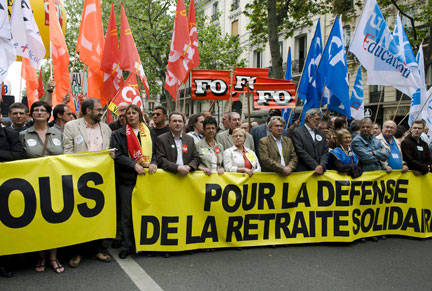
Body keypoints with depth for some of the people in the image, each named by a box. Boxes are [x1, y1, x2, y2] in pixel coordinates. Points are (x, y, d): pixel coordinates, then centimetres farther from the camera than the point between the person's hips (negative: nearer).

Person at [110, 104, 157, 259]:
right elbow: (117, 155, -3)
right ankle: (127, 246, 10)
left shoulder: (150, 133, 15)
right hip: (127, 178, -2)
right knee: (127, 213, 0)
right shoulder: (119, 134, 7)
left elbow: (155, 152, 14)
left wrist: (153, 163, -7)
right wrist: (134, 165, -16)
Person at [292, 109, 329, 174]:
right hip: (303, 171, -4)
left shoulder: (320, 134, 17)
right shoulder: (297, 132, -1)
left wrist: (322, 166, -8)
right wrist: (316, 166, -13)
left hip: (320, 171, 5)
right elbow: (301, 152, -9)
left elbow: (325, 151, 10)